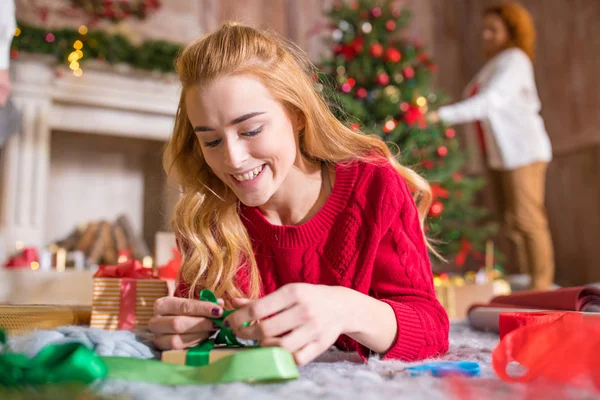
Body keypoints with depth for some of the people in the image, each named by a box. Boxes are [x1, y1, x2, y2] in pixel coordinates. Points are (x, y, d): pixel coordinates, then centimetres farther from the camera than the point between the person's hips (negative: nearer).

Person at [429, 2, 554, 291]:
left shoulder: (515, 60, -8)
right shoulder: (493, 64, 19)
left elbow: (488, 102, -21)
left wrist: (442, 115, -25)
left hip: (523, 151, -9)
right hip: (499, 155, 9)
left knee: (527, 219, -8)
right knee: (510, 221, 8)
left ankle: (541, 285, -1)